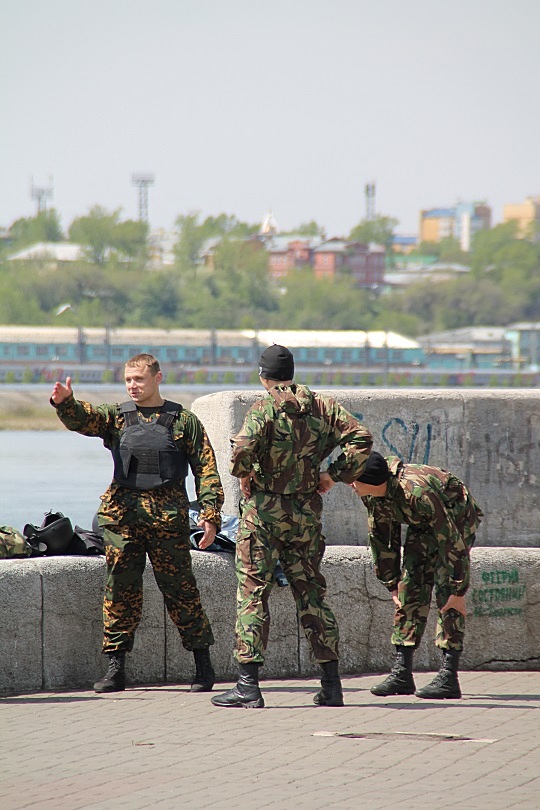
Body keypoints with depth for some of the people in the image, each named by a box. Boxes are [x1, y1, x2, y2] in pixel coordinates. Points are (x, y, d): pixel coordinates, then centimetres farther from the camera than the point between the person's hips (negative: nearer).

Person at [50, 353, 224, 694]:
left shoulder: (184, 421, 5)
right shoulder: (117, 417, 11)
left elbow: (206, 470, 4)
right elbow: (82, 419, -7)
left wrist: (211, 515, -5)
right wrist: (65, 402, -30)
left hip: (168, 514, -2)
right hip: (123, 513, 2)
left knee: (180, 589, 0)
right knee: (121, 588, 2)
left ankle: (203, 664, 10)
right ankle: (116, 666, 6)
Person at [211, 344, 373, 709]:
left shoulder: (264, 408, -11)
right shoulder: (322, 406, 5)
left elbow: (244, 447, -26)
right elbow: (361, 437, -1)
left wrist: (243, 473, -7)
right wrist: (336, 474, 3)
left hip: (263, 509, -5)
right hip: (307, 512, 5)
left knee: (253, 593, -1)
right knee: (312, 593, 12)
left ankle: (248, 685, -6)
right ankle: (332, 684, 11)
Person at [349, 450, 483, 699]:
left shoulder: (417, 492, -40)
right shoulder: (371, 495, -17)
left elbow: (451, 541, -35)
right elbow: (381, 538, -1)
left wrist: (458, 591, -32)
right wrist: (391, 584, 1)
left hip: (457, 521, -7)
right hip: (422, 526, 7)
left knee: (446, 594, -18)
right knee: (410, 589, -3)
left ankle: (448, 676, -19)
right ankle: (401, 672, -2)